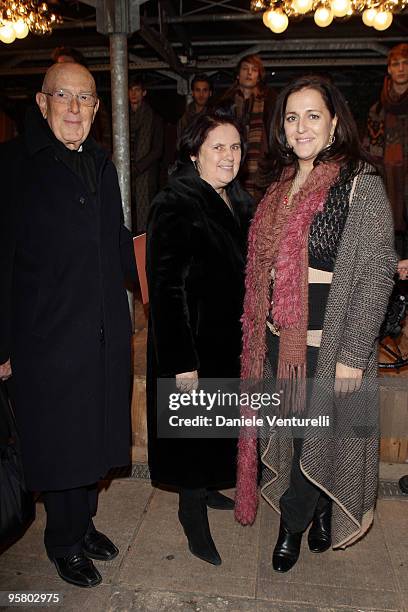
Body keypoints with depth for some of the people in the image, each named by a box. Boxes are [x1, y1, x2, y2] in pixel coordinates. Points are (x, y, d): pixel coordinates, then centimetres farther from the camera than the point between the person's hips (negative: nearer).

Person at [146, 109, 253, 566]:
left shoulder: (238, 202, 7)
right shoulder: (175, 205, -18)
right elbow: (165, 288, -21)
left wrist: (249, 333, 12)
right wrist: (181, 362, -22)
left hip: (229, 339, 8)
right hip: (191, 341, -8)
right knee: (195, 430, 7)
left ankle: (204, 488, 43)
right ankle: (193, 514, 27)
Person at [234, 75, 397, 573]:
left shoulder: (361, 185, -10)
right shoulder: (281, 186, 10)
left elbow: (376, 275, -13)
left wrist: (352, 355, -16)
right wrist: (260, 333, 11)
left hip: (330, 343, -6)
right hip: (278, 339, 6)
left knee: (318, 439, 9)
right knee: (290, 435, 16)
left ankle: (291, 524, 34)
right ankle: (320, 514, 42)